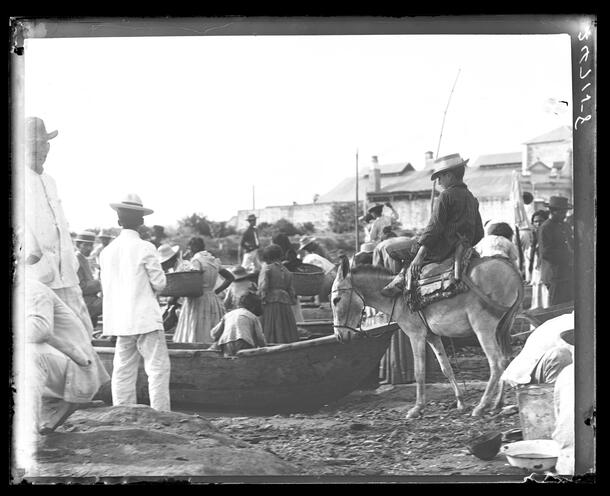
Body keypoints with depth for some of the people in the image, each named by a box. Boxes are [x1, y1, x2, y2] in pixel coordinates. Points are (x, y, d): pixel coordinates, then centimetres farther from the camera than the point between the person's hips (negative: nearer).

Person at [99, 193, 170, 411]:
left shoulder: (107, 251, 7)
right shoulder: (145, 248, -9)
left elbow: (105, 287, 12)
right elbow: (159, 283, -6)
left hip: (118, 318, 6)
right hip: (146, 317, -6)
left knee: (123, 371, 10)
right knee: (158, 368, -2)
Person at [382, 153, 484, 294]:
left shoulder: (446, 195, -11)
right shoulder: (472, 198, 14)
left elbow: (434, 227, -17)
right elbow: (479, 234, 17)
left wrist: (419, 256, -18)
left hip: (443, 248, -9)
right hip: (461, 248, 9)